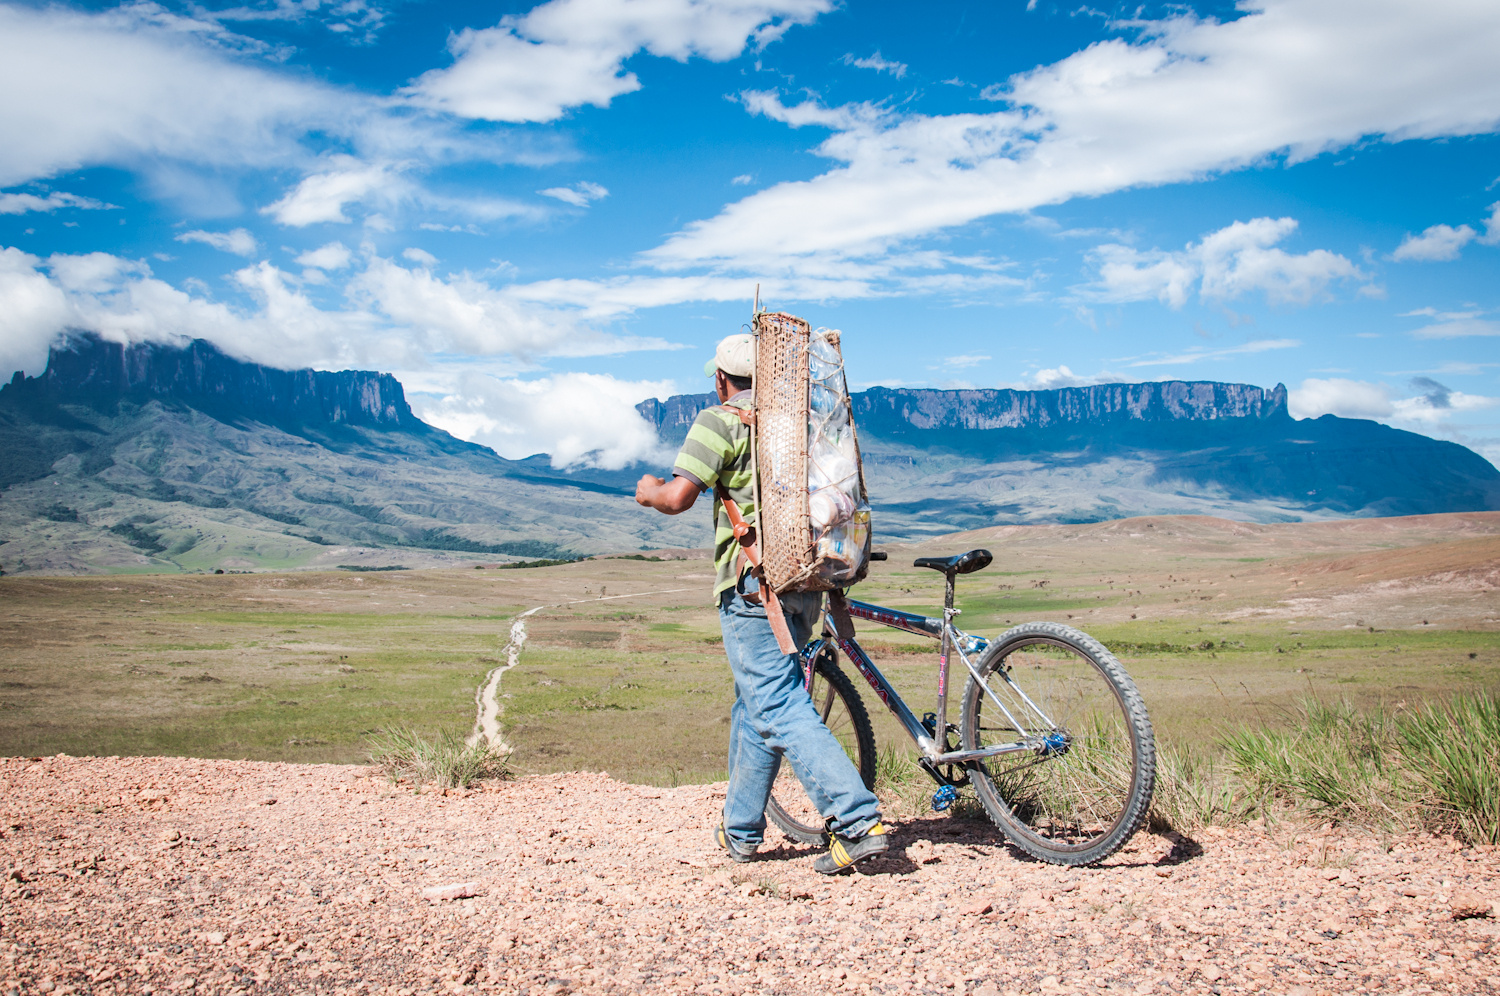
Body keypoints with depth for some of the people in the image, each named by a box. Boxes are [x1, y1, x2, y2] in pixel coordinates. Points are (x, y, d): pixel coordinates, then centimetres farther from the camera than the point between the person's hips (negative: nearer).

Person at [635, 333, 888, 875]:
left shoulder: (720, 422, -5)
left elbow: (679, 496, -14)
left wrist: (650, 490, 7)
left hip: (753, 587, -7)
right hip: (807, 585, 8)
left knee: (780, 707, -9)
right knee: (757, 703, 18)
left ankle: (858, 821, -18)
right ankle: (742, 828, 28)